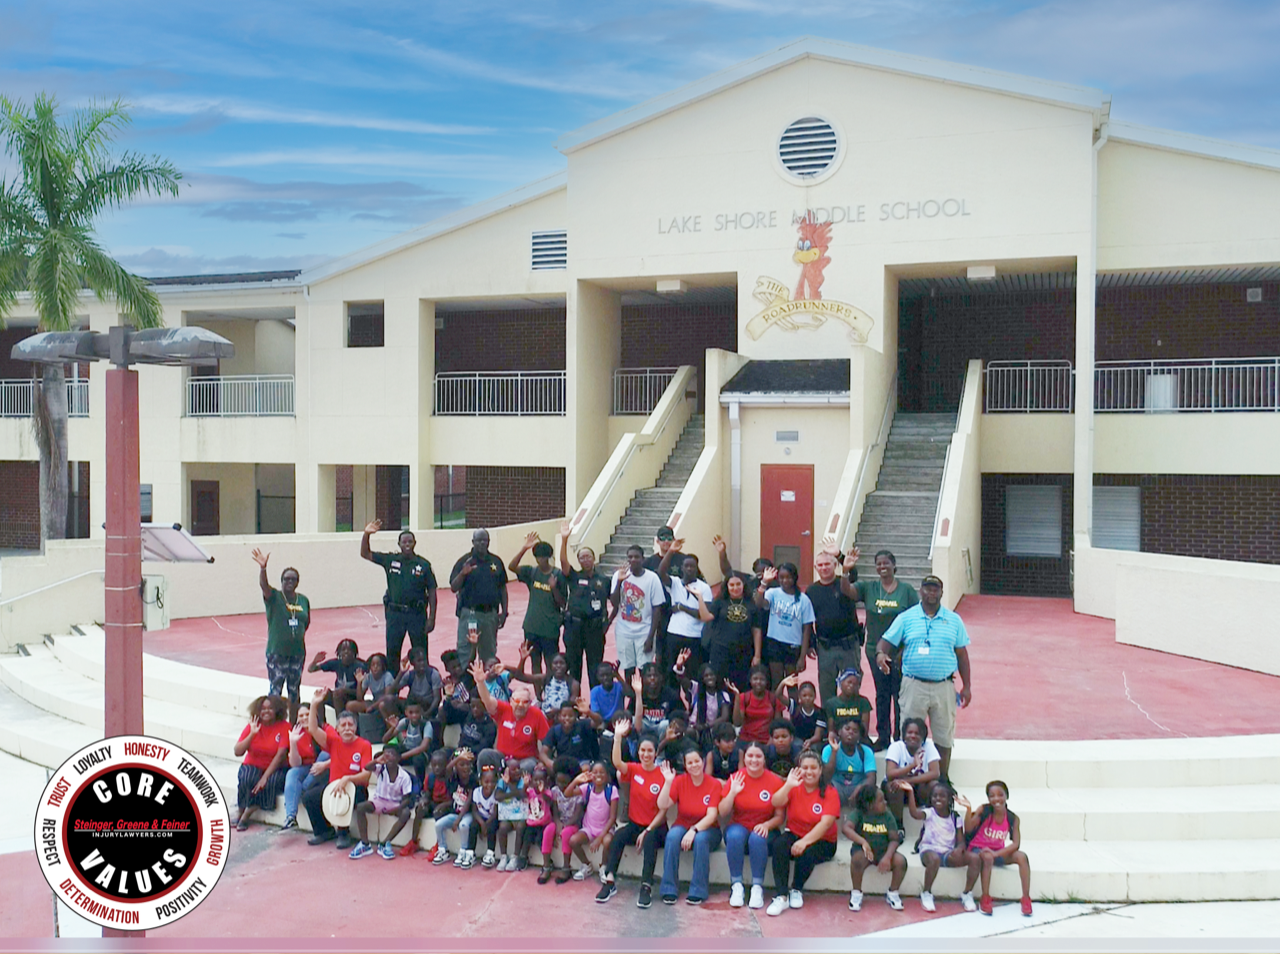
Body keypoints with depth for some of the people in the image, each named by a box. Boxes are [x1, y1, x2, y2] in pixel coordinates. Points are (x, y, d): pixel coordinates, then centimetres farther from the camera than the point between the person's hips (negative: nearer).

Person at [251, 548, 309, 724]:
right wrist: (262, 568, -43)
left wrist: (299, 634, 4)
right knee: (275, 691, -4)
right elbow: (263, 584, -25)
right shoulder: (274, 597, -5)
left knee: (294, 691, 13)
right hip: (277, 652, -4)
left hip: (297, 652, 4)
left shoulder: (304, 600, 6)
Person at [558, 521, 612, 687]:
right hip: (574, 625, 0)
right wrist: (564, 539, -24)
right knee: (573, 663, 6)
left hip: (595, 627, 0)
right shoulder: (574, 577, 2)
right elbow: (563, 561, -14)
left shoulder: (603, 580, 5)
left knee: (595, 664, 3)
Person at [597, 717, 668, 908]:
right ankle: (610, 881, -23)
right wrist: (618, 737, -33)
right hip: (634, 824, 3)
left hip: (655, 827, -3)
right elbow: (617, 762, -21)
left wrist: (647, 831, -16)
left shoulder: (663, 776, -10)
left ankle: (646, 887, -32)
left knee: (650, 840, -35)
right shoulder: (633, 770, 1)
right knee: (618, 835, -27)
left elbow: (663, 810, -10)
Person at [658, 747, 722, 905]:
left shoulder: (714, 785, -7)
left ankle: (698, 891, -25)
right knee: (673, 835, -32)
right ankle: (669, 889, -25)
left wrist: (694, 830, -29)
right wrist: (668, 782, -21)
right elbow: (662, 806, -10)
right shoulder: (680, 781, -1)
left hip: (706, 829, -1)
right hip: (683, 826, 2)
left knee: (701, 839, -35)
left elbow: (712, 815, -15)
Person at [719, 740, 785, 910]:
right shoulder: (735, 778, -2)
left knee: (757, 838, -35)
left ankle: (757, 887, -23)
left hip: (764, 831, -1)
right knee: (734, 835, -33)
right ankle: (736, 886, -24)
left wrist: (767, 825, -20)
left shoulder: (775, 781, -6)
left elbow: (779, 816, -1)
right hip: (739, 827, 1)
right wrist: (733, 792, -18)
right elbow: (723, 813, -4)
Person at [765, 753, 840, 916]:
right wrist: (788, 785, -32)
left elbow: (826, 823, -19)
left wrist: (805, 841, -31)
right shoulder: (794, 787, 2)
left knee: (807, 853, -34)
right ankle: (781, 896, -27)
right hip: (794, 834, 2)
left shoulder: (830, 792, -7)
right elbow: (776, 803, -16)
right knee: (779, 844, -30)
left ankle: (797, 890, -4)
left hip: (822, 841, -2)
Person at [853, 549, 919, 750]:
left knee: (900, 696, 2)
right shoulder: (868, 587, 3)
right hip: (875, 650, 3)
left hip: (900, 652, -3)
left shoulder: (907, 590, -4)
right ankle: (882, 737, 22)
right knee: (881, 695, 12)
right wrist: (846, 571, -30)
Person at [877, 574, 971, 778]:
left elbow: (962, 654, 9)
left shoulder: (954, 620, 8)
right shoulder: (906, 618, 4)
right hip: (914, 686, -1)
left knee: (944, 737, 8)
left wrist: (966, 686, 6)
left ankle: (942, 780, 22)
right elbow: (887, 641, 1)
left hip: (944, 687, 1)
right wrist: (880, 653, -23)